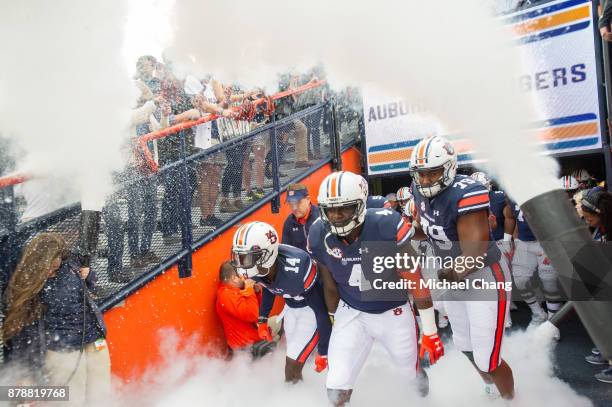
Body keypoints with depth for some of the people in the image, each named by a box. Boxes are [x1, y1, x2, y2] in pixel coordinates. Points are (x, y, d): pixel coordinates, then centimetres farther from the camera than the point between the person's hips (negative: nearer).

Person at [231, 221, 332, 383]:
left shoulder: (295, 271, -39)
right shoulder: (257, 267, -19)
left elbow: (321, 311, -27)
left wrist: (324, 353, -18)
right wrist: (262, 320, 9)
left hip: (312, 308, -6)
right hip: (291, 306, 6)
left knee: (293, 365, -9)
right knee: (293, 356, 17)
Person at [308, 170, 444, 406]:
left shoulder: (386, 226, -28)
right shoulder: (320, 236, -17)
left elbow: (415, 281, -18)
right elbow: (330, 286, 0)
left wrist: (430, 331, -11)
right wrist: (335, 320, 11)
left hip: (394, 313, -1)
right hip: (352, 314, 2)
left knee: (411, 375, 21)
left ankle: (421, 385, 58)